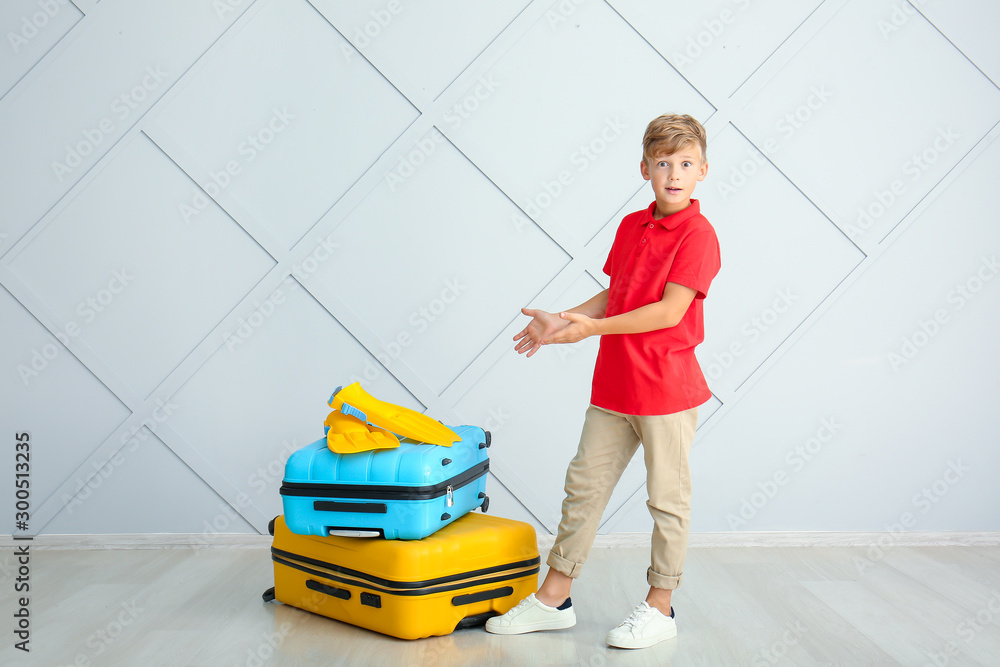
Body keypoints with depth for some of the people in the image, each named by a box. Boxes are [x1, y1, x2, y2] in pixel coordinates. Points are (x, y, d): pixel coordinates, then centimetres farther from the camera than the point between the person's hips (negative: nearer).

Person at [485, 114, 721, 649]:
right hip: (613, 386, 8)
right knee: (584, 485, 12)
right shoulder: (631, 226, 11)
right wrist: (561, 321, 8)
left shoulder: (698, 234, -12)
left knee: (667, 498, 7)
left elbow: (670, 311, -20)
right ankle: (553, 599, 24)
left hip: (667, 388, -7)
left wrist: (593, 327, -23)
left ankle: (658, 608, 23)